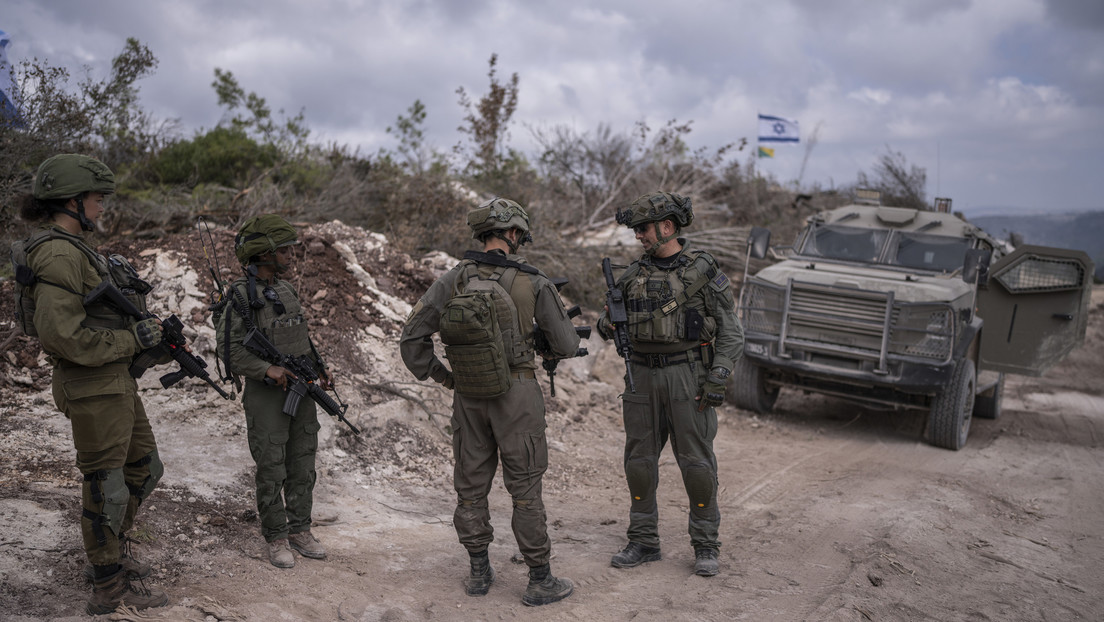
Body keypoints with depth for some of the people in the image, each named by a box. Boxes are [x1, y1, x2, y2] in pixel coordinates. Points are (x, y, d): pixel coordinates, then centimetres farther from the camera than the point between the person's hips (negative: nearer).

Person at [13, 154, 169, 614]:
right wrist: (131, 340, -18)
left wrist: (147, 331, 9)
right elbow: (62, 335, -27)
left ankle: (112, 553, 37)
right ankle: (110, 588, 19)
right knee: (106, 485, 3)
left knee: (143, 468, 21)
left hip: (116, 382, 10)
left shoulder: (73, 249, 13)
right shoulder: (58, 254, -19)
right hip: (93, 388, -10)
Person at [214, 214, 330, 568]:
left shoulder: (286, 289, 11)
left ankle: (300, 530, 23)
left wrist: (318, 367, 11)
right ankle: (276, 538, 14)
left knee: (302, 466, 11)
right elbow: (228, 347, -15)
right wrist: (268, 369, -24)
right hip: (266, 395, -7)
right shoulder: (241, 295, -12)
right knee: (271, 470, 2)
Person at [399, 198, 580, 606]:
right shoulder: (534, 283, -8)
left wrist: (441, 377, 9)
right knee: (525, 488, 4)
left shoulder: (453, 280, -1)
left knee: (471, 484, 15)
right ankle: (540, 581, 12)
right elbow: (566, 345, -2)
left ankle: (479, 572, 25)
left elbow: (412, 338, -2)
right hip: (516, 393, -3)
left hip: (468, 396, 3)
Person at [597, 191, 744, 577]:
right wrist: (608, 325, -9)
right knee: (639, 460, 8)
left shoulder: (703, 271, -4)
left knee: (696, 462, 0)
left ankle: (705, 546, 14)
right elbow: (608, 327, 15)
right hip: (643, 376, 5)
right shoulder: (634, 275, 9)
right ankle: (643, 542, 21)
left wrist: (718, 379, -13)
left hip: (688, 375, -4)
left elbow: (730, 332, -3)